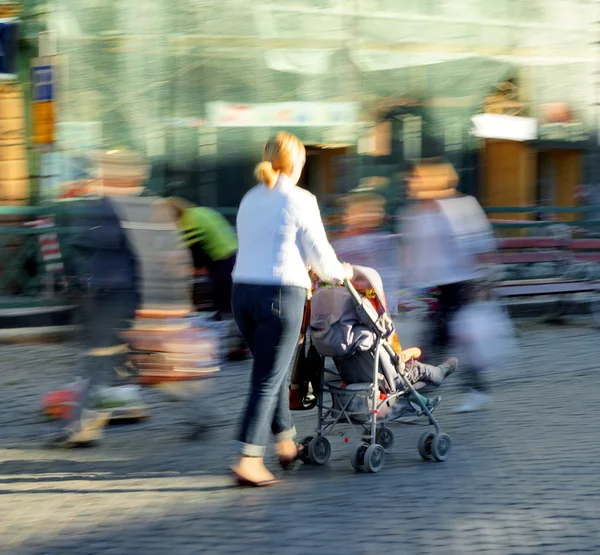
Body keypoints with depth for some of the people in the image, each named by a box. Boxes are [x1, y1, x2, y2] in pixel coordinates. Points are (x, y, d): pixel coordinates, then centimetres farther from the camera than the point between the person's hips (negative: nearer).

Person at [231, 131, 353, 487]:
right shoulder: (299, 200, -6)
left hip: (243, 290, 7)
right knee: (268, 380, -4)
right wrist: (339, 272, 20)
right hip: (280, 294, -7)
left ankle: (287, 444, 32)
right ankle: (248, 462, -8)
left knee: (275, 372, 21)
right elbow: (318, 250, -1)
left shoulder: (250, 199, 13)